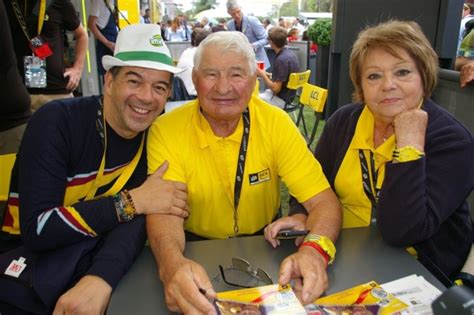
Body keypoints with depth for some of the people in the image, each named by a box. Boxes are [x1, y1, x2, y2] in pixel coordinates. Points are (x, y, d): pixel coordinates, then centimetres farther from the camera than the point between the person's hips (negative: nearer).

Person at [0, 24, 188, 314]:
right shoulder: (56, 121, -18)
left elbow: (141, 211, -17)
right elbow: (36, 230, -24)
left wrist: (101, 278, -34)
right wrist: (131, 201, -28)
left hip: (101, 261, 4)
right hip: (32, 260, -3)